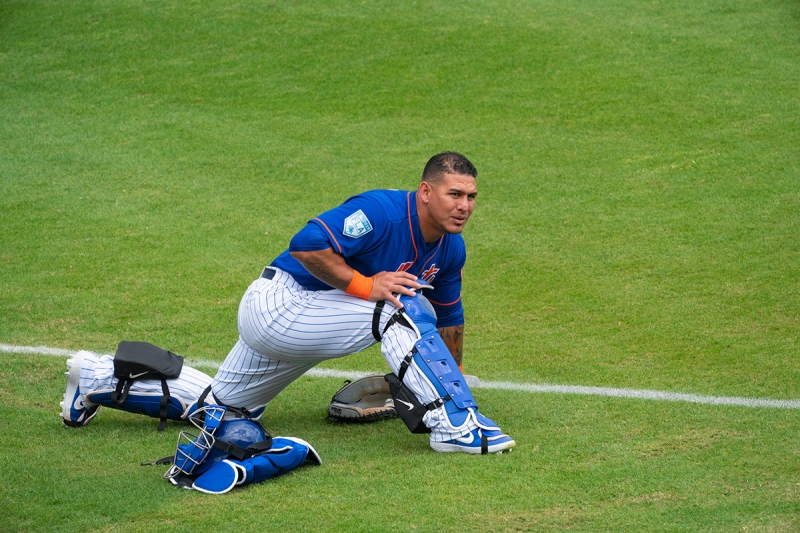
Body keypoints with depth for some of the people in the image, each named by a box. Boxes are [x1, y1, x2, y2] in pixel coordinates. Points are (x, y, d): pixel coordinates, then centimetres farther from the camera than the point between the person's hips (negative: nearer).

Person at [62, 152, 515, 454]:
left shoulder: (451, 248, 1)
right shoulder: (382, 212, -26)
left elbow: (448, 317, 18)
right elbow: (306, 245, -34)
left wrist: (454, 374, 23)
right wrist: (363, 285, -32)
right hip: (280, 304, -9)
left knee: (219, 404, 24)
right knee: (402, 308, -28)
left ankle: (102, 378, 37)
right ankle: (454, 424, -28)